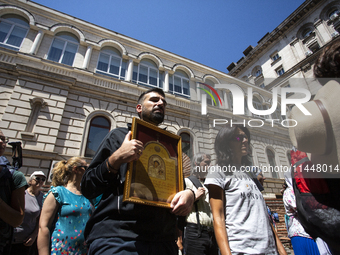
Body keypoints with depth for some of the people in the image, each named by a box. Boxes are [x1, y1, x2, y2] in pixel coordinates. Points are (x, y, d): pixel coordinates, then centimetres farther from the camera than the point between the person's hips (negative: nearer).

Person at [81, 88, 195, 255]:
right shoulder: (119, 135, 4)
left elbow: (180, 184, 16)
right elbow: (87, 189, 0)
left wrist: (189, 194, -8)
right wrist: (116, 159, -18)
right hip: (116, 239, -3)